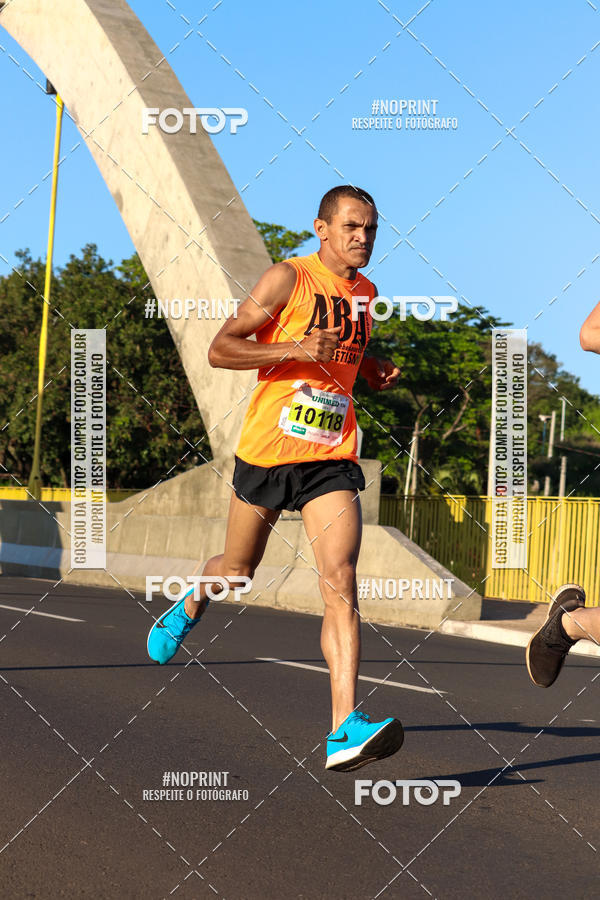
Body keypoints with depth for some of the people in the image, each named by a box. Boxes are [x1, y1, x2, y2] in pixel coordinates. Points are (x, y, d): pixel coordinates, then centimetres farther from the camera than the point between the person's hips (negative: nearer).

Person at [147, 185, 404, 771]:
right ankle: (188, 609, 54)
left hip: (332, 459, 3)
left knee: (340, 583, -15)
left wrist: (371, 370, 10)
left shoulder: (365, 293, 12)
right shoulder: (288, 278, -8)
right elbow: (219, 350, -11)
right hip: (268, 449, -3)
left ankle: (344, 732, -23)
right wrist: (295, 349, -23)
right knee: (236, 571, 16)